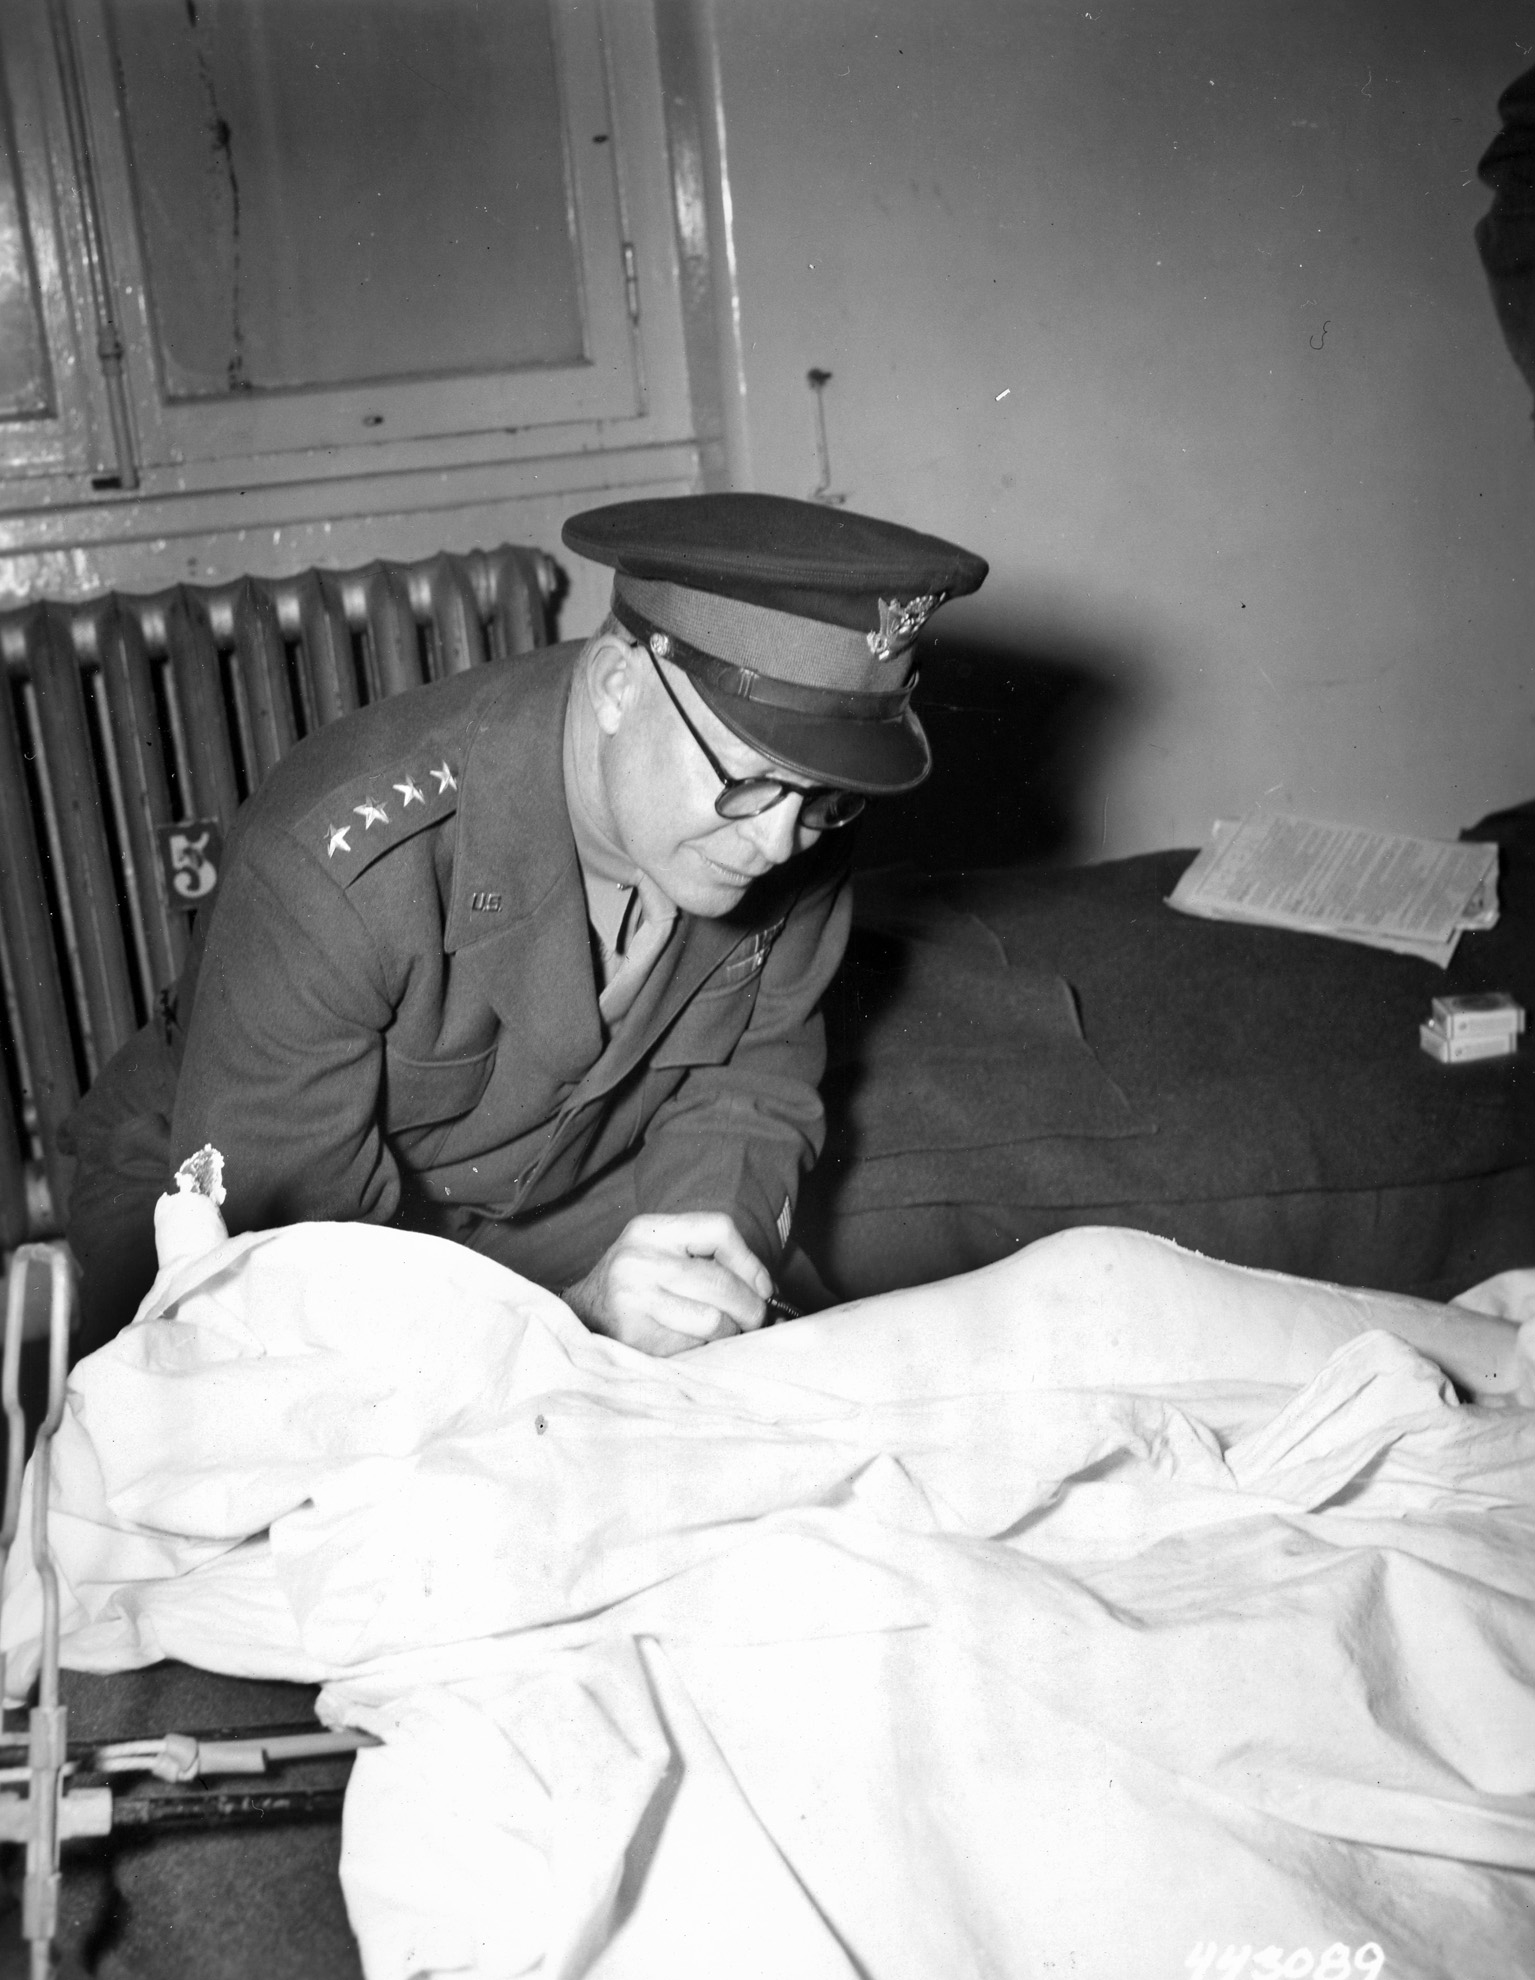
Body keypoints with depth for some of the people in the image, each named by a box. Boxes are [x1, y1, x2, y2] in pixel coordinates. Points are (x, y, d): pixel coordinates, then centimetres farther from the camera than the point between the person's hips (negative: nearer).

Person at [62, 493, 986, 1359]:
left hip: (576, 1227, 4)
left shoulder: (797, 861, -16)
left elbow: (750, 1086, -2)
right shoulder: (338, 862, -33)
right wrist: (574, 1285, -40)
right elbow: (269, 1213, -29)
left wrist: (713, 1237, -23)